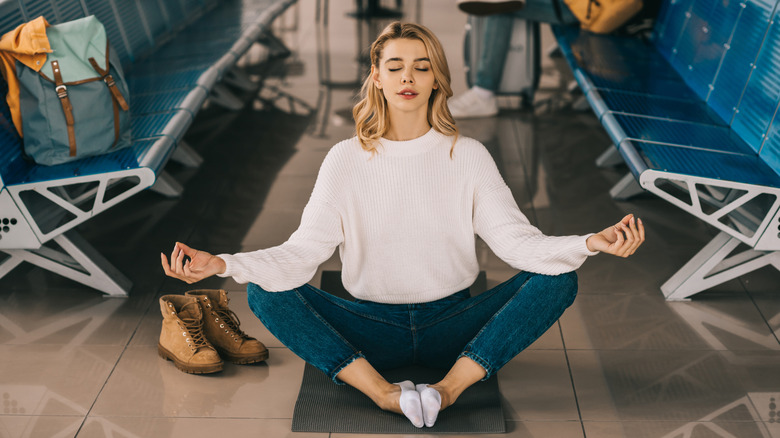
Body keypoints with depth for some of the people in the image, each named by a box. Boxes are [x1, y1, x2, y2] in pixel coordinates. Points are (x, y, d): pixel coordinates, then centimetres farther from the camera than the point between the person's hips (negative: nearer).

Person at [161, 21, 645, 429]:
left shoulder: (468, 156, 0)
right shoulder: (346, 159, -1)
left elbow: (516, 239, -10)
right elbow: (303, 251, -10)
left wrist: (590, 243, -29)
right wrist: (222, 263, -26)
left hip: (451, 324, 1)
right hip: (372, 327, 0)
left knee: (559, 280, -21)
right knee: (266, 293, -23)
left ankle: (449, 387, -27)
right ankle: (382, 392, -30)